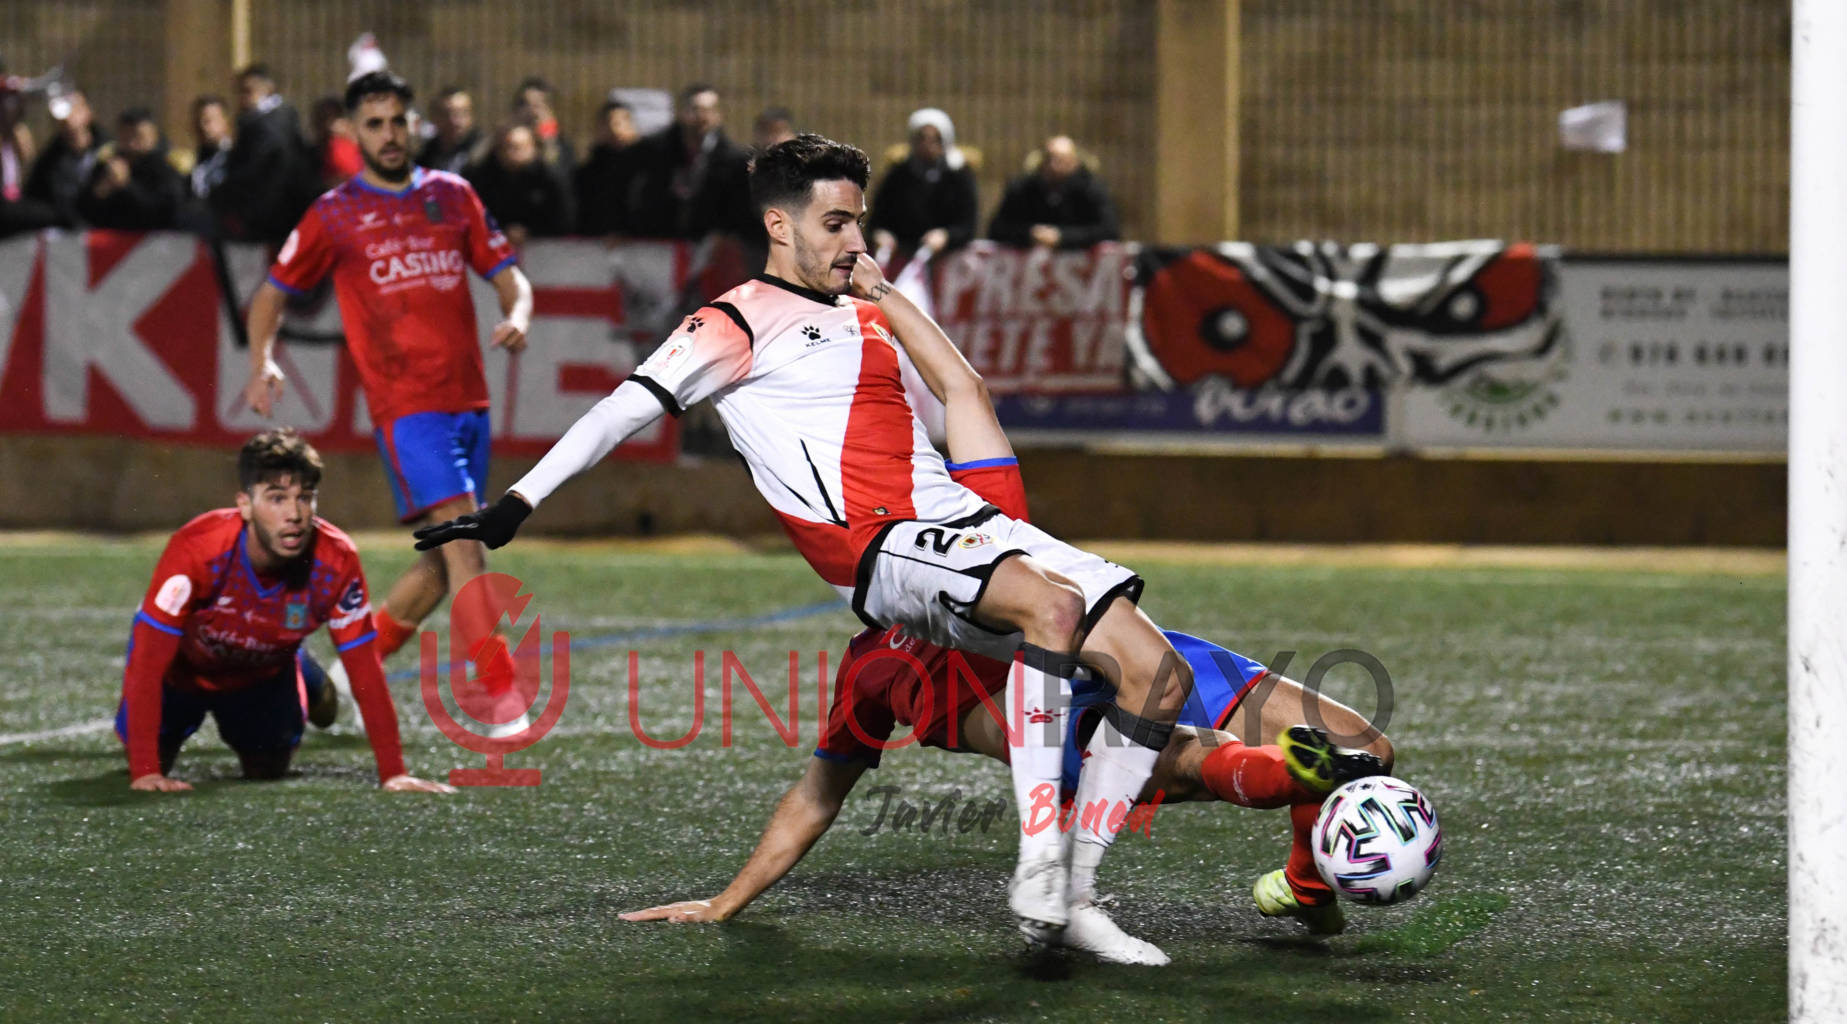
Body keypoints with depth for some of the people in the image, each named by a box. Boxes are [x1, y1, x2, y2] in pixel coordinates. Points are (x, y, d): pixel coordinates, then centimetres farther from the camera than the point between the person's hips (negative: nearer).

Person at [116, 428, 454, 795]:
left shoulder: (337, 560, -33)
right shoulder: (196, 549, -42)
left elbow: (366, 671, -25)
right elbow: (146, 663, -41)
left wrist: (393, 774, -31)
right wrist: (145, 772, -49)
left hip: (262, 676, 2)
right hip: (182, 668, -2)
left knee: (269, 771, 2)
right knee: (153, 759, -7)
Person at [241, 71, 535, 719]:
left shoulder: (452, 196, 12)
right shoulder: (333, 215, 3)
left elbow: (507, 275, 16)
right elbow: (272, 293, 12)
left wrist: (517, 318, -6)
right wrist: (262, 362, -5)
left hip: (469, 400, 5)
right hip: (405, 405, -5)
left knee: (445, 565, 9)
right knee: (464, 546, -18)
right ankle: (502, 698, -20)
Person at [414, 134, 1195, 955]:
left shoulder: (865, 314, 26)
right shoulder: (739, 323, 2)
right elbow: (626, 409, -7)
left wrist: (885, 294, 25)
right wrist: (518, 504, -13)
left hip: (964, 521, 8)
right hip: (880, 549, -8)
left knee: (1157, 673, -7)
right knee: (1054, 604, -37)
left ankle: (1073, 894, -4)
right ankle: (1038, 867, -37)